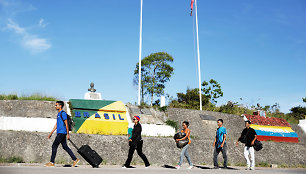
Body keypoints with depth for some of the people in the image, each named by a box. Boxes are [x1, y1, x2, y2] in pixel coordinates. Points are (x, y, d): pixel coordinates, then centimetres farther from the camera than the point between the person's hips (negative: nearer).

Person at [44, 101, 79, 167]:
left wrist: (68, 134, -15)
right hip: (59, 133, 9)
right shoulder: (58, 114, 20)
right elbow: (56, 125, 24)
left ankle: (51, 162, -1)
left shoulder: (63, 113, -10)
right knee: (65, 147, 9)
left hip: (62, 133, -9)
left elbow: (66, 124, -13)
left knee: (54, 146, -7)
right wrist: (51, 133, 22)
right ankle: (75, 159, 13)